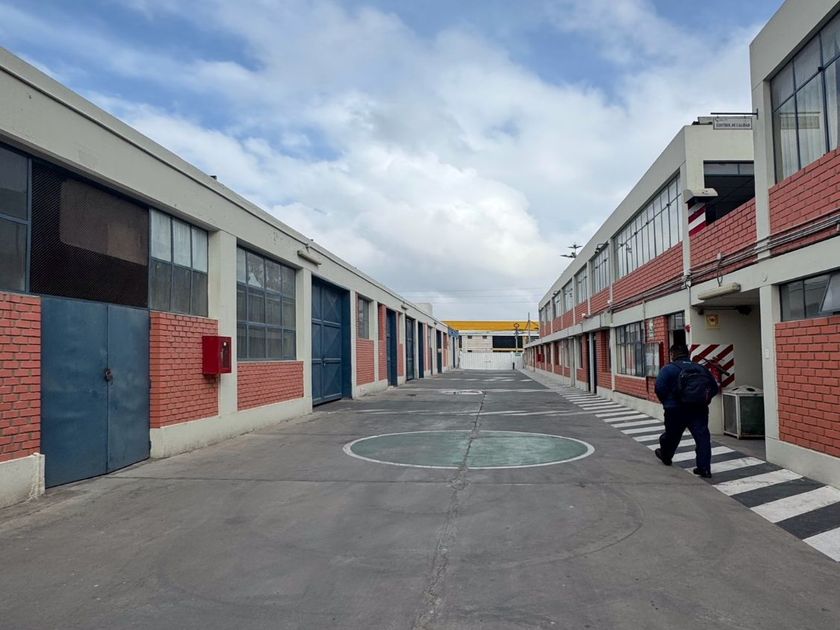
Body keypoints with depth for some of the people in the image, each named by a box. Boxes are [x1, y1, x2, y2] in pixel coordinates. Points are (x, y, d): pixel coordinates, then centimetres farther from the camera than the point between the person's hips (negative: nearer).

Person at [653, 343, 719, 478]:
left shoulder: (668, 369, -4)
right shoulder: (701, 368, 11)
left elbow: (659, 388, -14)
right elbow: (715, 388, 12)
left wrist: (666, 402, 3)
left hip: (676, 410, -2)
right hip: (700, 410, 2)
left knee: (671, 434, 17)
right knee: (702, 436, 1)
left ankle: (665, 456, 40)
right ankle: (704, 468, -5)